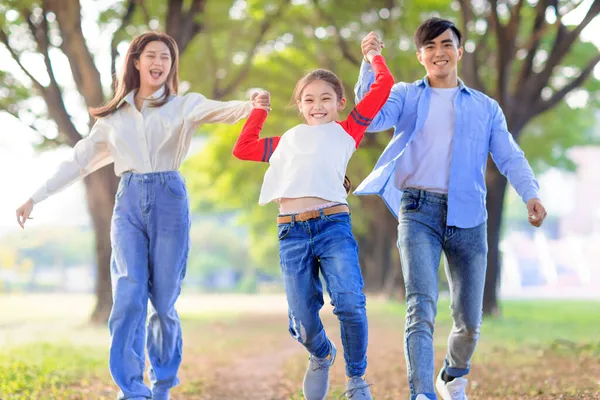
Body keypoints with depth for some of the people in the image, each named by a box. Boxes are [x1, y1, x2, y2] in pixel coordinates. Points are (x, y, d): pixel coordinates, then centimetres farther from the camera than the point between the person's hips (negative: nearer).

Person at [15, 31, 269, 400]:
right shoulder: (115, 116, 15)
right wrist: (36, 197, 18)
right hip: (129, 203, 1)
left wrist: (251, 106, -35)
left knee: (164, 301, 2)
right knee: (129, 296, -12)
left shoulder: (184, 106, 7)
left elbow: (221, 110, -12)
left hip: (170, 201, -1)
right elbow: (79, 161, 20)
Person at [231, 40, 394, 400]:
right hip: (291, 232, 3)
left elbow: (384, 86, 13)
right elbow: (243, 148, 35)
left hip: (334, 225, -3)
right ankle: (322, 357, 35)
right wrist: (259, 111, 37)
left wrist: (374, 56, 29)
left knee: (350, 304, -21)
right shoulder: (288, 141, 26)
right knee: (303, 322, 0)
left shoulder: (347, 131, 15)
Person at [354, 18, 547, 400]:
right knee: (422, 306, -20)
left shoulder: (485, 107, 17)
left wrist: (531, 194, -12)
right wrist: (370, 65, -14)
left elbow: (510, 156, 6)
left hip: (468, 216, 2)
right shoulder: (406, 96, 15)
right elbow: (370, 118, -4)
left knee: (470, 320, 6)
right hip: (419, 211, -2)